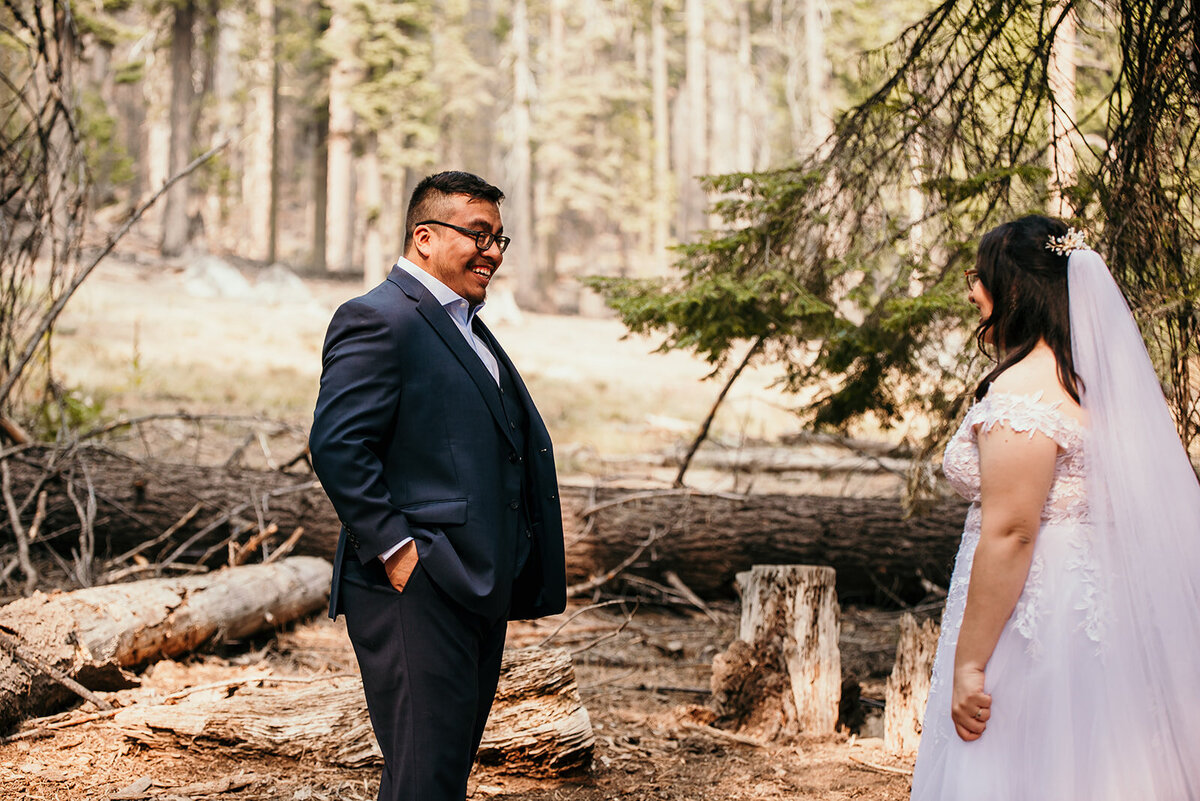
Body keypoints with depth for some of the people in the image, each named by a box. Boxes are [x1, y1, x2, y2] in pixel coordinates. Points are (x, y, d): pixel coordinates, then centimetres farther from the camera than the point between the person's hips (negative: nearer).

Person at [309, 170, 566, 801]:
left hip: (478, 589, 10)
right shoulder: (378, 319, -11)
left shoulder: (466, 326, 21)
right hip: (415, 589, -10)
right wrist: (397, 550, -20)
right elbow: (336, 445, -19)